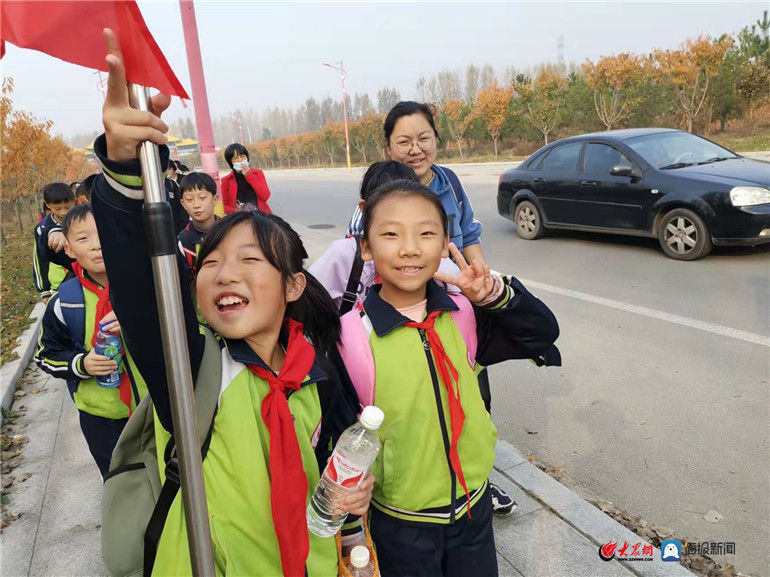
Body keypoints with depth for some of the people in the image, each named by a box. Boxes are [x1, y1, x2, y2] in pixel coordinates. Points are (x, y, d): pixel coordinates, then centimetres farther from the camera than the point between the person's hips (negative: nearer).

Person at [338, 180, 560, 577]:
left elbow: (541, 335, -3)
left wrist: (495, 295, -20)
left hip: (474, 505, 4)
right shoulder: (351, 336, -20)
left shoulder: (464, 315, -8)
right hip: (400, 525, -3)